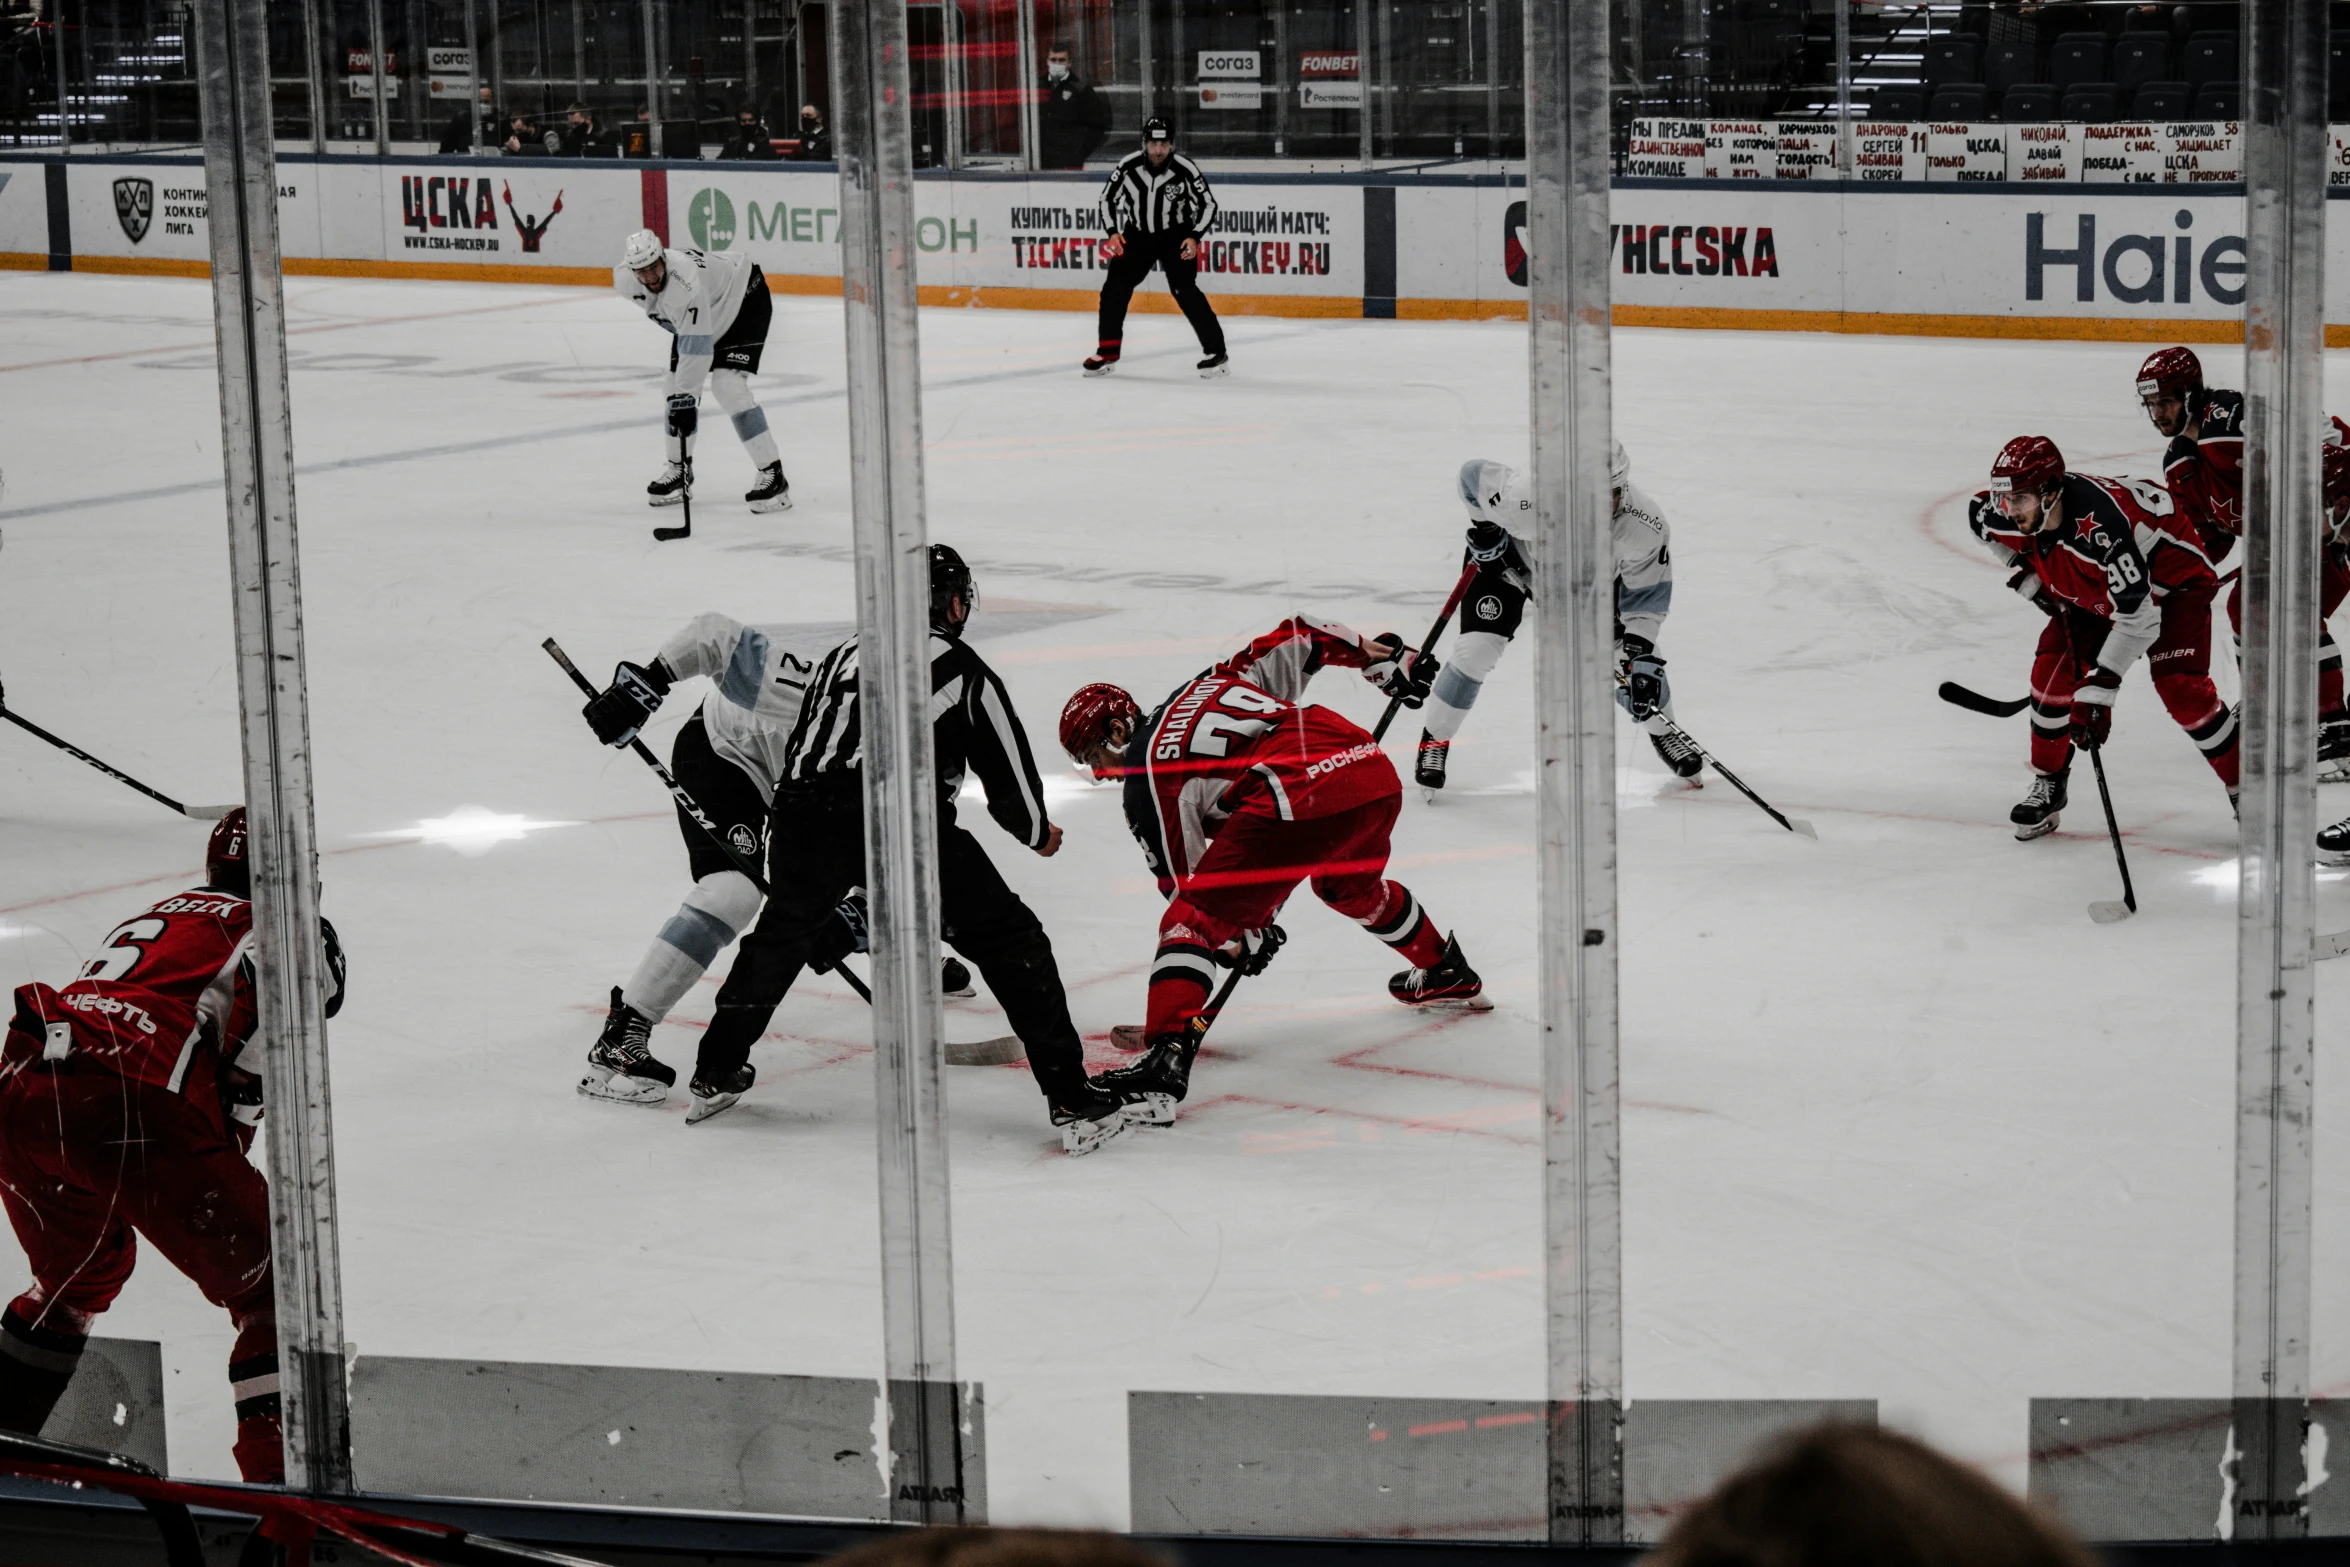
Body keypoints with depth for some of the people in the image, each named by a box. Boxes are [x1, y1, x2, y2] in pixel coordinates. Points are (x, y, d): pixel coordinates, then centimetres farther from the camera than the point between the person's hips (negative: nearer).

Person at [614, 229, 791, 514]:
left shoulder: (685, 284, -41)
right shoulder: (625, 280, -18)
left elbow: (696, 349, -40)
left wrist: (685, 398, -40)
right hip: (694, 315, 8)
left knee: (727, 385, -21)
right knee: (679, 385, 1)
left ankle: (773, 475, -18)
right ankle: (678, 469, 20)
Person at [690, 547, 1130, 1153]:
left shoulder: (844, 654, 29)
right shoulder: (962, 668, 14)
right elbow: (1006, 766, 14)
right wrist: (1037, 832, 35)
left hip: (804, 810, 5)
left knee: (783, 934, 32)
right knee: (1010, 941, 5)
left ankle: (716, 1073, 39)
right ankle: (1071, 1098, -2)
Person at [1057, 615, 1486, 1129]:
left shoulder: (1145, 776, 9)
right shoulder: (1207, 682, 29)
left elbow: (1185, 877, 10)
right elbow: (1298, 637, 27)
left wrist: (1242, 937, 22)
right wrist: (1384, 658, 35)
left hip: (1299, 800, -8)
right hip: (1377, 776, 8)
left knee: (1192, 922, -4)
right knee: (1353, 888, 39)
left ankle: (1166, 1058, -21)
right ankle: (1449, 975, 57)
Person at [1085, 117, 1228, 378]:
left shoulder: (1185, 169, -21)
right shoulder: (1128, 166, -15)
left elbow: (1208, 204, -11)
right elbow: (1108, 198, -1)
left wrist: (1195, 237, -21)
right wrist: (1112, 233, -11)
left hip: (1176, 236, -3)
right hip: (1137, 234, 3)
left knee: (1184, 290, -17)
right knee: (1115, 287, -2)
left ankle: (1216, 351, -10)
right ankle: (1107, 353, 12)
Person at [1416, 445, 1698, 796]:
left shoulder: (1648, 527, -34)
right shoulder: (1526, 501, -44)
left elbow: (1646, 597, -21)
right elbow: (1474, 473, -25)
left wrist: (1638, 659, -28)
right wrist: (1485, 531, -16)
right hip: (1505, 559, -2)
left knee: (1631, 656, -3)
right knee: (1477, 649, -15)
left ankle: (1662, 732, 27)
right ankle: (1434, 741, 6)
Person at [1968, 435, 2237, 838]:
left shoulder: (2100, 525, -43)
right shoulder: (2015, 513, -22)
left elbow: (2137, 617, -41)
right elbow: (1979, 513, 6)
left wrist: (2097, 689, -41)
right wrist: (2027, 577, 2)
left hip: (2171, 577, -7)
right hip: (2092, 589, 7)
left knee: (2180, 687, -21)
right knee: (2053, 670, -5)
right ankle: (2048, 788, 13)